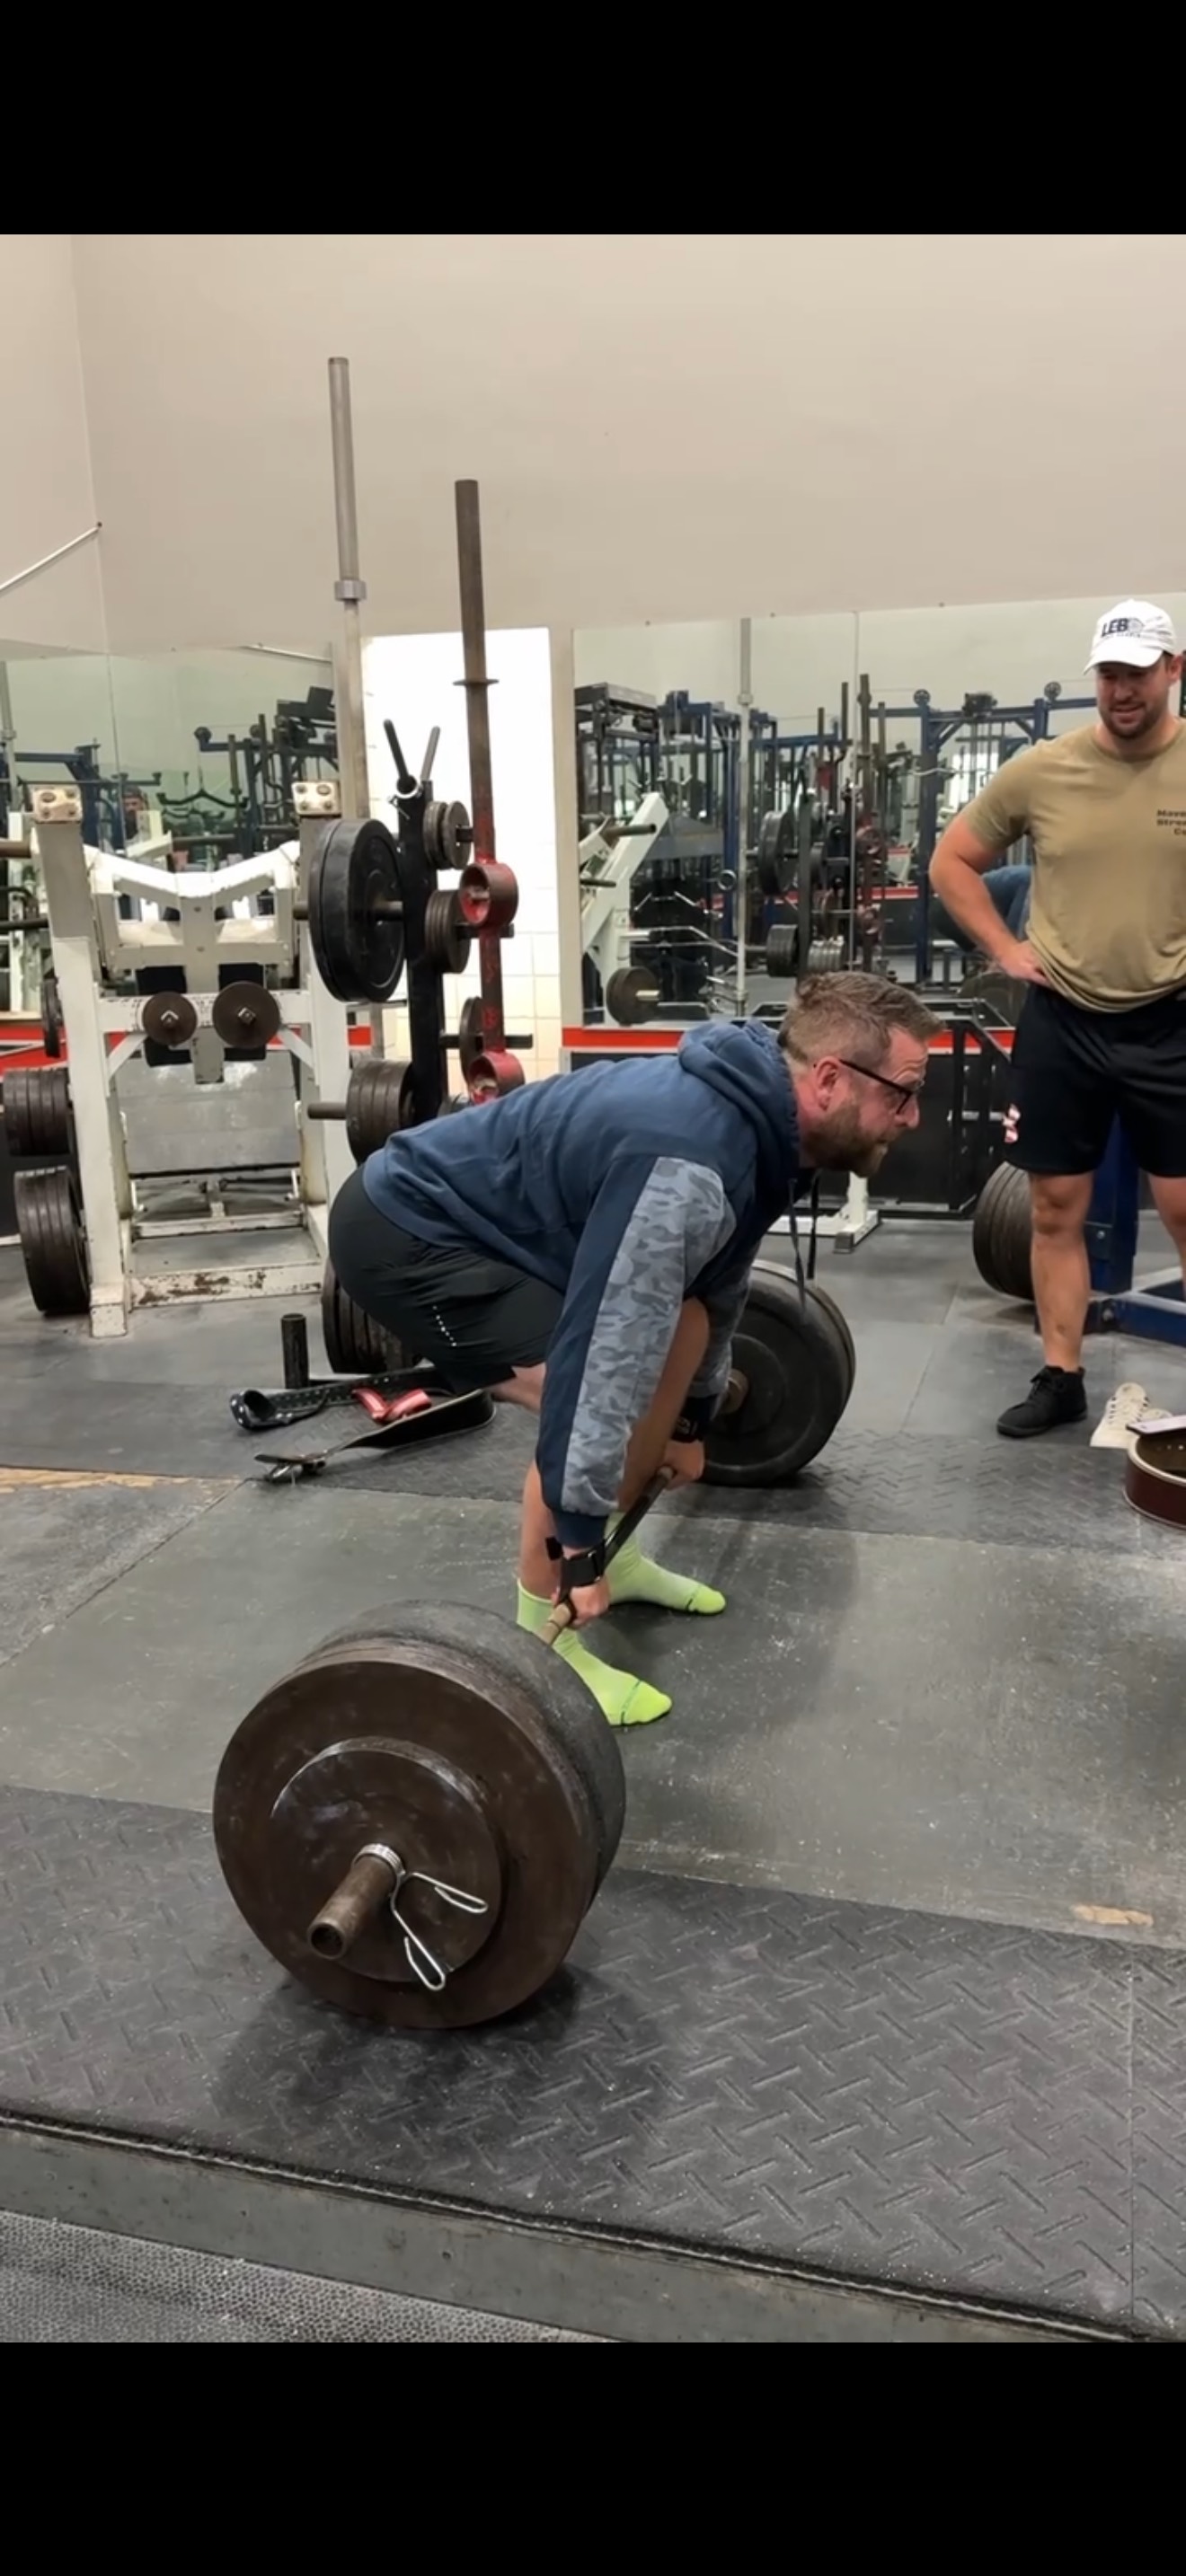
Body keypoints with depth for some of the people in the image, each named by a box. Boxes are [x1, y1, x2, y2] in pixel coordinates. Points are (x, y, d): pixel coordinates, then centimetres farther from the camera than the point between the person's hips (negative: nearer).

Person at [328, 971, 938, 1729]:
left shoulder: (755, 1117, -1)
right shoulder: (691, 1163, -32)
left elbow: (716, 1283, 15)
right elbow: (603, 1356, -32)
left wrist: (694, 1421, 27)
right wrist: (576, 1551, -25)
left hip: (476, 1206, 10)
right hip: (404, 1230, -10)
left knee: (683, 1328, 13)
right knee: (588, 1401, -23)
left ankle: (612, 1557, 24)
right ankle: (541, 1646, -3)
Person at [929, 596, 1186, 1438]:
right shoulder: (1042, 769, -2)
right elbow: (951, 863, 9)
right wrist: (1005, 947, 1)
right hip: (1061, 1022, 2)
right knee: (1057, 1210, 8)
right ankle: (1061, 1379, 20)